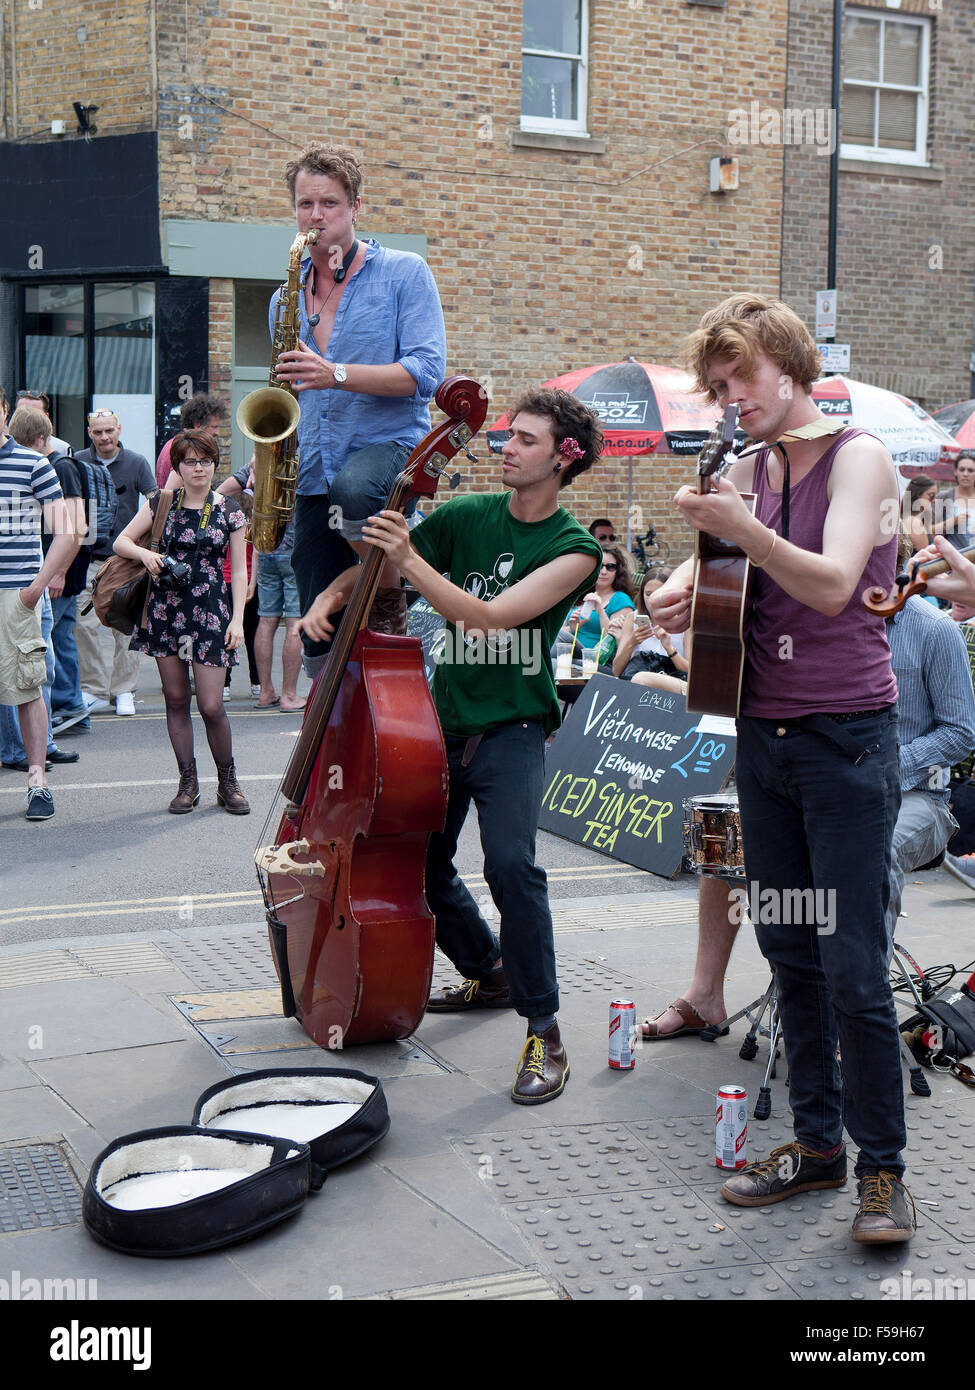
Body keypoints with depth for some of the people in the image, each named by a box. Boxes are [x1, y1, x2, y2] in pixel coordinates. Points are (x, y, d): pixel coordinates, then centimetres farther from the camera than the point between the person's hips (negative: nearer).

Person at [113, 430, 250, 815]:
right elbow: (121, 541, 10)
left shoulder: (229, 513, 3)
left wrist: (238, 619, -3)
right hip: (166, 609, 2)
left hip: (210, 610, -2)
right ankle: (188, 782, 16)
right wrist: (144, 553, -12)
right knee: (175, 700, 6)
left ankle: (228, 783, 11)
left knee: (211, 706, -6)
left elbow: (238, 570, 5)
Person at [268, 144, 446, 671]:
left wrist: (336, 374, -22)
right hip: (313, 476, 5)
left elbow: (425, 371, -10)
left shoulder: (404, 273, 2)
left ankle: (392, 603, -16)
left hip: (389, 441, -5)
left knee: (352, 489, -41)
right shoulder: (284, 300, 18)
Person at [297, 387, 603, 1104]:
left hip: (512, 726, -5)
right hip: (446, 715, 5)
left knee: (511, 863, -26)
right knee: (422, 863, 11)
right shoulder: (467, 516, 5)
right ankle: (489, 973, 38)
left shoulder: (574, 547, -8)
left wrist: (411, 561, -28)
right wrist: (329, 596, -9)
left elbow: (491, 615, -21)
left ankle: (545, 1031, -13)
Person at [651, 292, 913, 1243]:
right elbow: (708, 562, 18)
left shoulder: (858, 457, -7)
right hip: (762, 736, 6)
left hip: (847, 739, -6)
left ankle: (882, 1165, 7)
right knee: (790, 955, 10)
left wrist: (744, 530, -35)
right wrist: (678, 593, -6)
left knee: (853, 968, -5)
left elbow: (833, 585, -20)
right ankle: (816, 1142, 21)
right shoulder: (745, 473, 12)